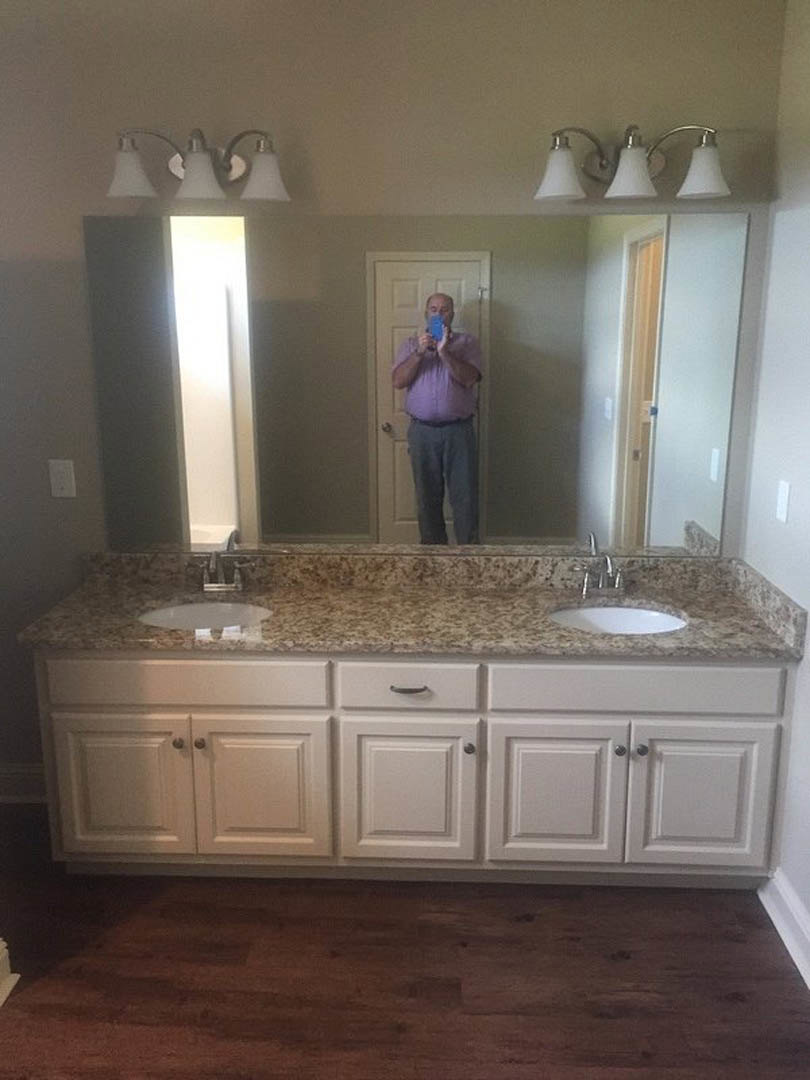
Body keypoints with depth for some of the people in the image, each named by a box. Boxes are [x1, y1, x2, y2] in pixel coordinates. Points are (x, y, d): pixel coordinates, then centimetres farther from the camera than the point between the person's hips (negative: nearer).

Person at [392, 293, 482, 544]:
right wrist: (419, 352, -15)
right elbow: (398, 381, -4)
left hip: (458, 430, -1)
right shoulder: (410, 344, 10)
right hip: (422, 430, 2)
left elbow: (469, 378, -11)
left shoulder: (467, 343, 4)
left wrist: (444, 352, -21)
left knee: (465, 495, -1)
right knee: (428, 496, 8)